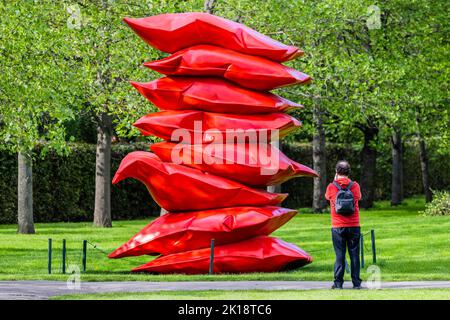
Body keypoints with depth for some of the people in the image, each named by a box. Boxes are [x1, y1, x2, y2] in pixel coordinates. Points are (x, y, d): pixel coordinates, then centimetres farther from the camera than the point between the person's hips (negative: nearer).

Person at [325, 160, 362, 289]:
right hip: (354, 226, 1)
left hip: (337, 227, -1)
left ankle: (338, 282, -1)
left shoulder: (331, 187, -5)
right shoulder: (355, 186, -1)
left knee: (339, 255, 2)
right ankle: (356, 282, 4)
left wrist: (335, 181, 23)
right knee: (354, 255, 5)